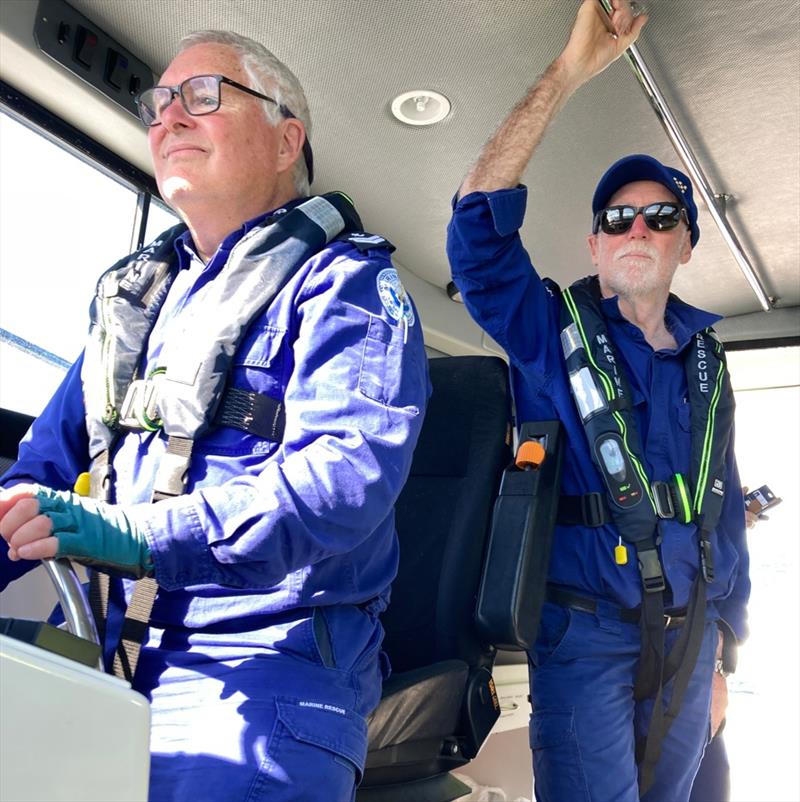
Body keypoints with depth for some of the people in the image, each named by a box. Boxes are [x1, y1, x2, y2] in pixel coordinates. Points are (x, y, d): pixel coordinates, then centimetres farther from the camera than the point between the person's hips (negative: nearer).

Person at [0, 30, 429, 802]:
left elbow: (349, 470, -21)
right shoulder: (134, 290, 18)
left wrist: (143, 537, -30)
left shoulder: (341, 281, -5)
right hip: (118, 659, 6)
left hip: (267, 661, -5)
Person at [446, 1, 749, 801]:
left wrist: (732, 616, 14)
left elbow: (723, 502, 14)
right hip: (586, 630, -5)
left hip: (689, 636, 5)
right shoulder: (549, 329, -6)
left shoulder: (705, 359, 9)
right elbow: (480, 217, -20)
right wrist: (568, 72, -22)